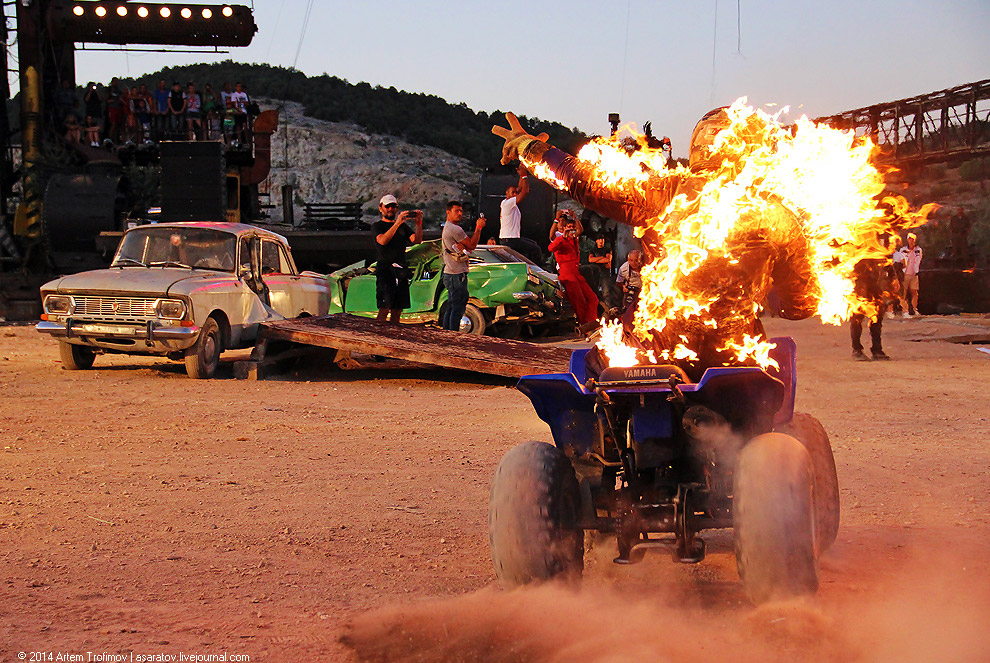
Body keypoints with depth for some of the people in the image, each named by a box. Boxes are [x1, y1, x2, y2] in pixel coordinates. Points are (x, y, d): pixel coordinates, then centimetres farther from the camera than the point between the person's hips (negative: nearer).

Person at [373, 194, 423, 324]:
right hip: (385, 270, -5)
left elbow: (416, 240, 5)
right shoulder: (378, 226, 5)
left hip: (401, 272, 5)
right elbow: (382, 240, -17)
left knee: (397, 311, 5)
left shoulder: (403, 226, 20)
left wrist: (419, 223, -11)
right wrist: (397, 223, -25)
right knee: (384, 309, -15)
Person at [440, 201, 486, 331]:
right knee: (457, 309, -9)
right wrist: (479, 228, -3)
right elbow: (472, 245, -12)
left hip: (450, 274, 11)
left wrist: (478, 227, 5)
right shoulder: (455, 229, -15)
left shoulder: (447, 228, 19)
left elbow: (469, 244, 18)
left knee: (450, 308, 14)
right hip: (457, 275, -11)